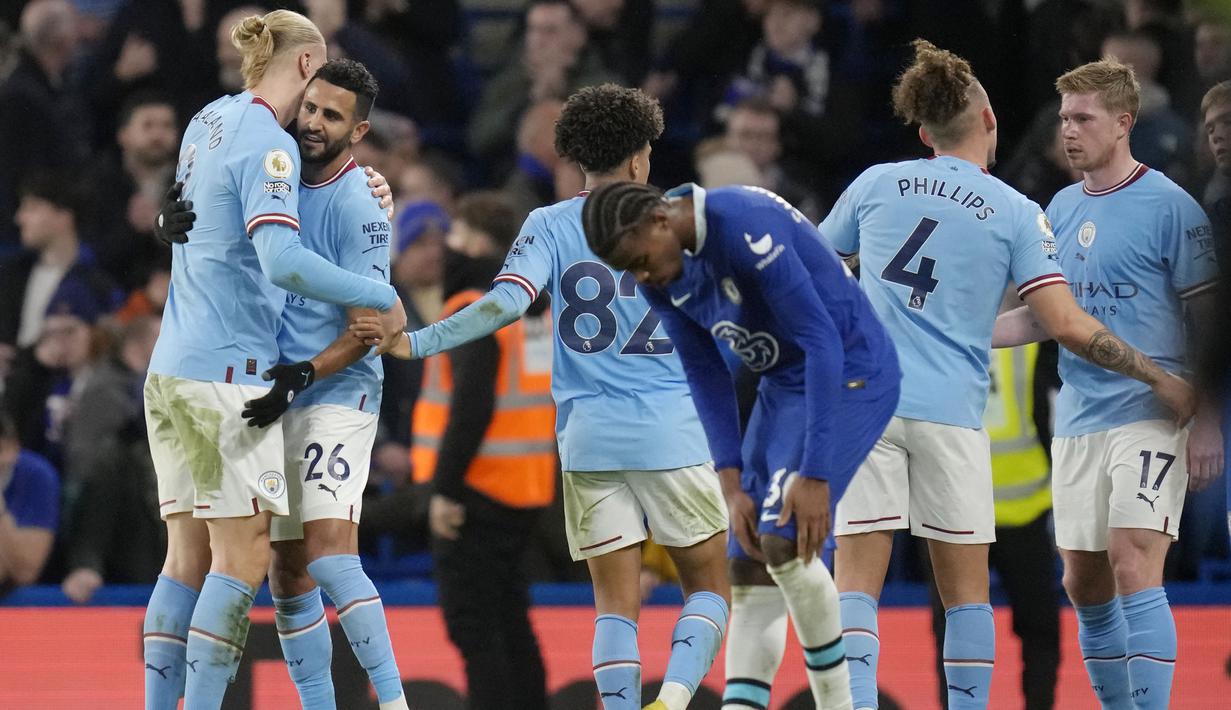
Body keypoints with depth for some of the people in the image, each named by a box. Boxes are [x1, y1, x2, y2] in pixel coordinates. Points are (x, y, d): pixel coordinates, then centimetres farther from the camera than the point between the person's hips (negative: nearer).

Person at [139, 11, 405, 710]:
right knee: (243, 557, -7)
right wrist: (381, 297, -16)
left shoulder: (210, 122, 15)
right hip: (228, 371, -9)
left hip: (172, 369, 9)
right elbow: (282, 260, -24)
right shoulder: (269, 145, -12)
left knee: (189, 558, 8)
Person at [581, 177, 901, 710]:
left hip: (850, 374, -9)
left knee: (783, 543, -21)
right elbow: (705, 376, 6)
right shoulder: (663, 276, -2)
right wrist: (732, 486, -3)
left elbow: (822, 342, -27)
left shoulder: (745, 227, -28)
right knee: (750, 570, 1)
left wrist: (814, 474, -27)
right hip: (782, 384, 9)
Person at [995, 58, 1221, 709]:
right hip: (1078, 422, 7)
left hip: (1149, 418, -7)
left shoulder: (1170, 207, -6)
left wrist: (1208, 422, -11)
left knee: (1134, 566, -17)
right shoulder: (1062, 209, 13)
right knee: (1084, 584, 7)